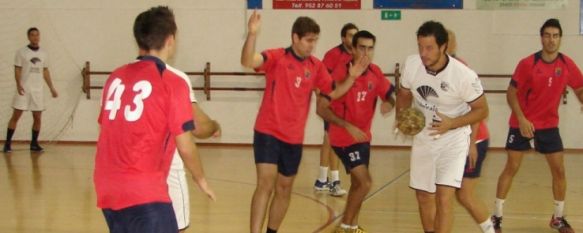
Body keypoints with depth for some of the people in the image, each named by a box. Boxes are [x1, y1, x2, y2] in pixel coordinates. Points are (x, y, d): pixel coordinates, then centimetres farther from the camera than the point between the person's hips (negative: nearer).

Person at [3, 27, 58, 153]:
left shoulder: (44, 53, 10)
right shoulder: (21, 52, -2)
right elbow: (17, 70, -5)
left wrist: (51, 88, 11)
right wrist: (18, 85, -20)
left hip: (38, 90, 4)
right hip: (24, 89, -4)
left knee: (38, 117, 3)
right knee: (16, 116, -3)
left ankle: (34, 143, 14)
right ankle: (7, 143, 0)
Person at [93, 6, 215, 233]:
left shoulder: (116, 77, 11)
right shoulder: (173, 83, -8)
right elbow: (185, 147, -7)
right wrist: (200, 179, 11)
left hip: (107, 189, 7)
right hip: (143, 191, -7)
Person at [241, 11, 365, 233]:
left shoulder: (316, 66, 4)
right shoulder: (277, 57, -10)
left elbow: (333, 92, 15)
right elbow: (247, 61, -27)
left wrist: (352, 77, -1)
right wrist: (252, 34, -43)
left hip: (294, 138, 5)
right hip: (268, 132, -5)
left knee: (284, 189, 14)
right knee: (266, 184, -14)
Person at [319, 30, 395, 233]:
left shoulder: (375, 73, -3)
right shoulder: (341, 72, -21)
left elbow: (388, 96, 9)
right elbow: (322, 108, -20)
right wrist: (348, 126, -29)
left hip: (363, 137, 7)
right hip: (343, 138, -7)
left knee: (357, 183, 17)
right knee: (365, 182, -13)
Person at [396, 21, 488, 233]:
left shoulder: (464, 75, -25)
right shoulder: (411, 64, -13)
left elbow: (482, 110, -13)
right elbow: (404, 94, 7)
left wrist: (452, 124, -28)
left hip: (453, 140, -5)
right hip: (423, 138, 5)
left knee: (444, 197, -16)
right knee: (423, 196, 16)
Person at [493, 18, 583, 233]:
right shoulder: (527, 64, -16)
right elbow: (511, 93, -11)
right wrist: (521, 119, -20)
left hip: (549, 125, 3)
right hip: (522, 123, -3)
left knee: (559, 170, 2)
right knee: (511, 168, -1)